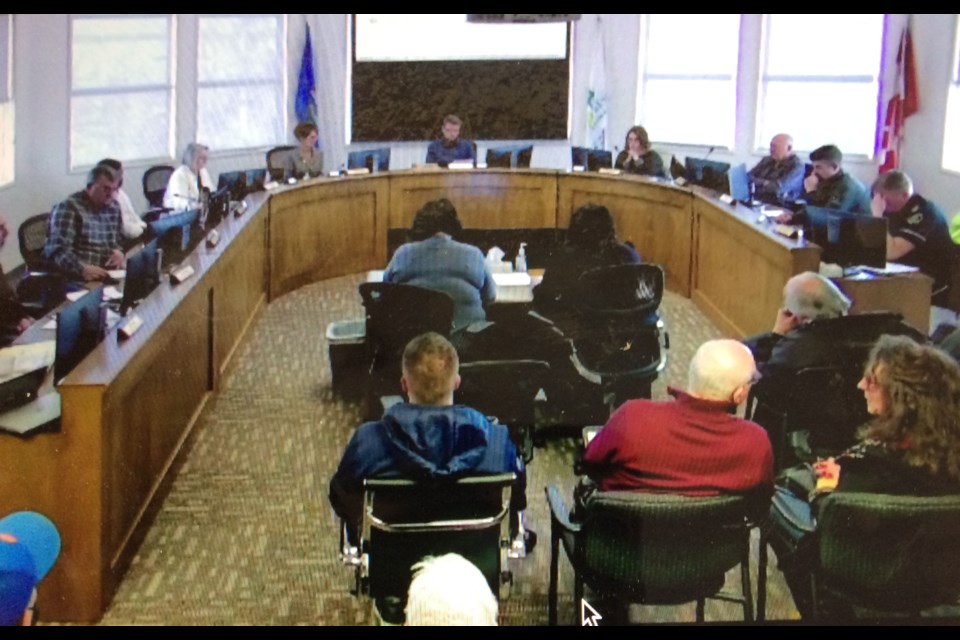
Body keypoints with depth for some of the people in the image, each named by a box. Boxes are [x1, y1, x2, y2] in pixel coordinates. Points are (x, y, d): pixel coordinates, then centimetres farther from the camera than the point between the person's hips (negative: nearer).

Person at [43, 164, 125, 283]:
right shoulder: (69, 207, -7)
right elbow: (58, 251, -17)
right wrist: (82, 269, -34)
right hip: (75, 276, -7)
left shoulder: (114, 208, 14)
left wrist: (118, 251, 3)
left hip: (105, 274, 7)